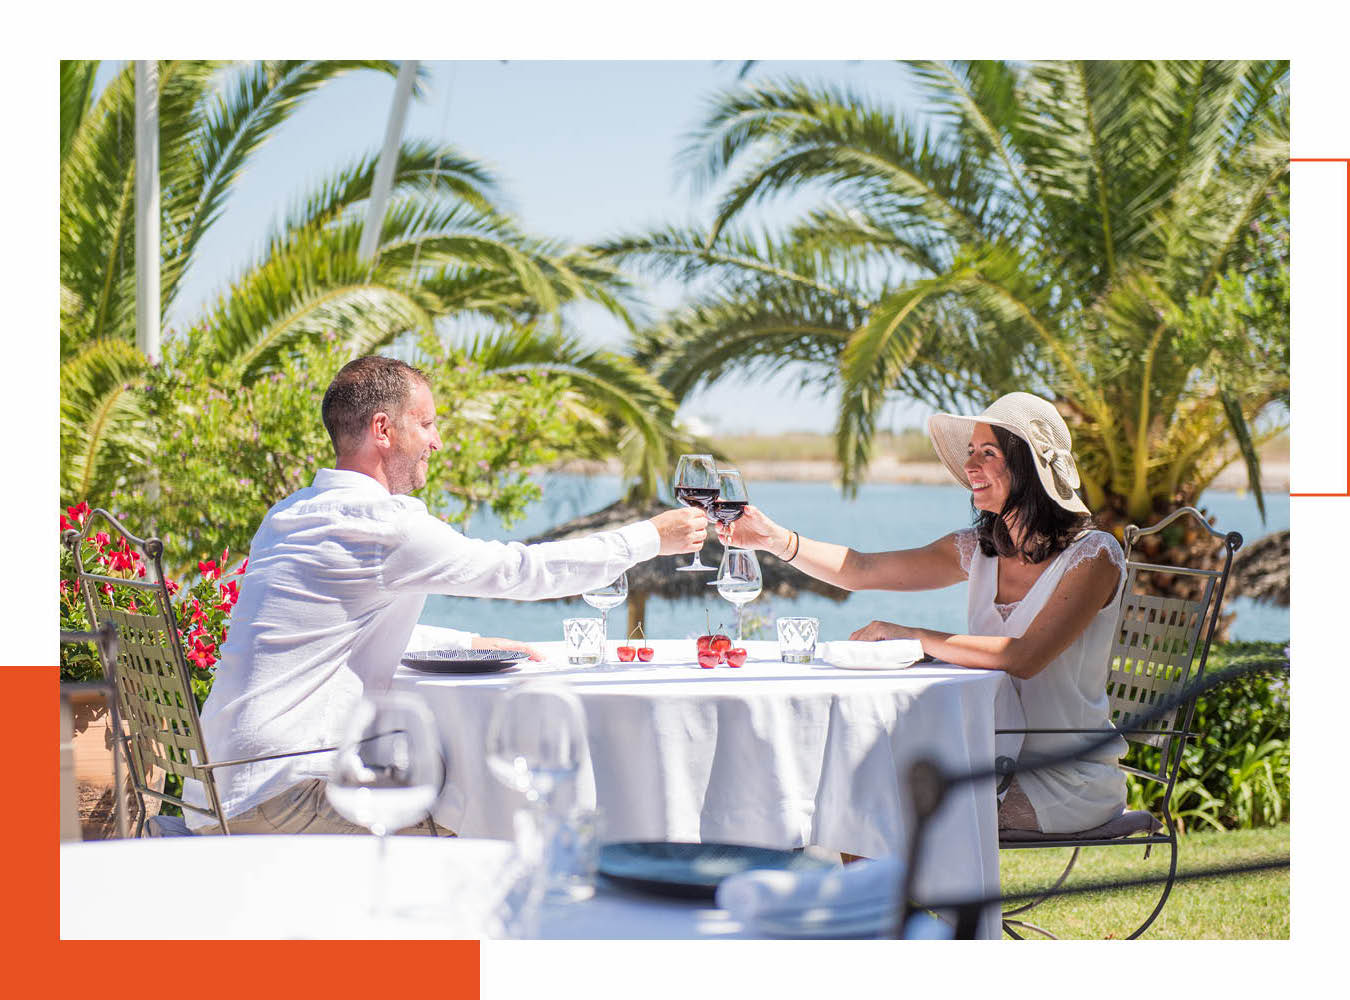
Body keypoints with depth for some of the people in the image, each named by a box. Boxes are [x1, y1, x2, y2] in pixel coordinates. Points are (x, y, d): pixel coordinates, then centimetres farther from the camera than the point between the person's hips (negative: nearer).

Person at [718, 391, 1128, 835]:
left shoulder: (1094, 556, -13)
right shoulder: (978, 550, 8)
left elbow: (1024, 657, -24)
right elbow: (862, 571, 5)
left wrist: (910, 636, -20)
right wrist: (775, 539, -9)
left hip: (1070, 781, -6)